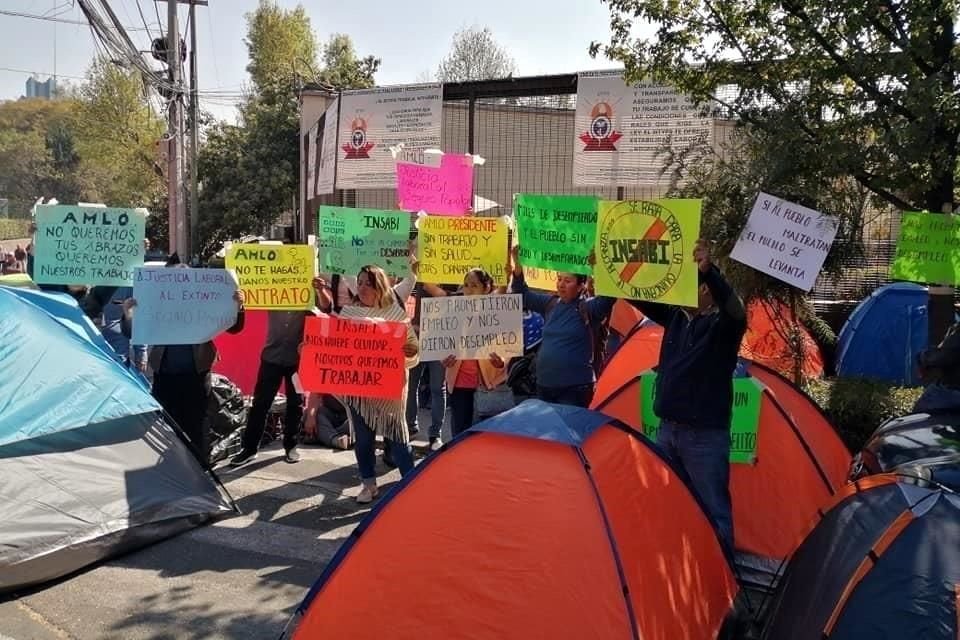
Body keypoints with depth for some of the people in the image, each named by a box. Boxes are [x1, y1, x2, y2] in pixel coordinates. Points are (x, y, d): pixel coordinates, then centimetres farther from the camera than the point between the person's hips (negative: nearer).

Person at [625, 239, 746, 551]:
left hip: (705, 435, -7)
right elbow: (640, 298, 7)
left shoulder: (723, 324, -11)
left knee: (712, 509, 1)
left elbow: (734, 307, -32)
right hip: (668, 429, 7)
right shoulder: (675, 317, 8)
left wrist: (708, 270, -48)